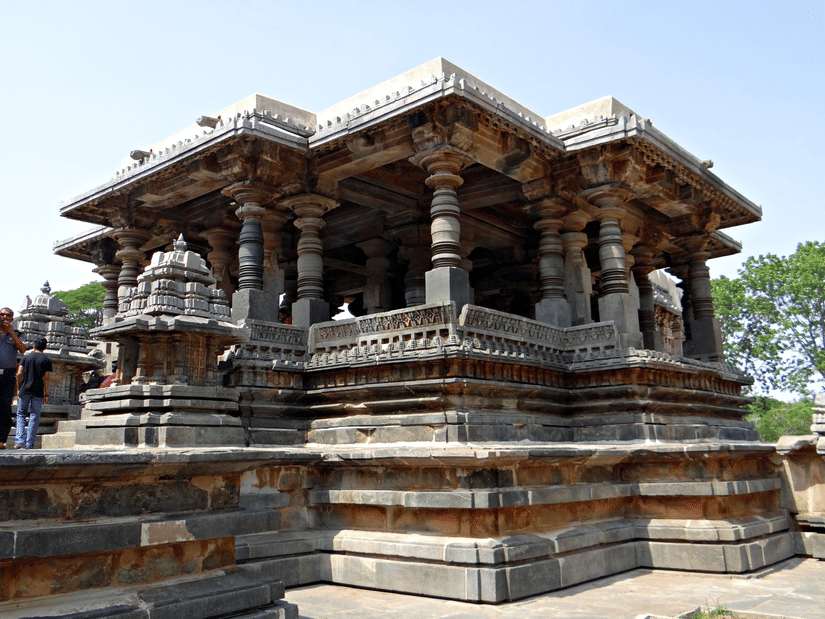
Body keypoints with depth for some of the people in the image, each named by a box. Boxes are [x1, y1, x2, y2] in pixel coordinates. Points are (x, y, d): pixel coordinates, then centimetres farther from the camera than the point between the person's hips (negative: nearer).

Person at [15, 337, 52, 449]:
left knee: (20, 414, 12)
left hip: (25, 390, 1)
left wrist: (19, 389, 10)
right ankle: (29, 444, 1)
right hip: (38, 392, -1)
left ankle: (19, 440, -1)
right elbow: (46, 378, -3)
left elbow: (19, 374, 0)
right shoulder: (46, 360, 1)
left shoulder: (26, 357, 5)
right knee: (34, 417, 3)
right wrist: (46, 394, 2)